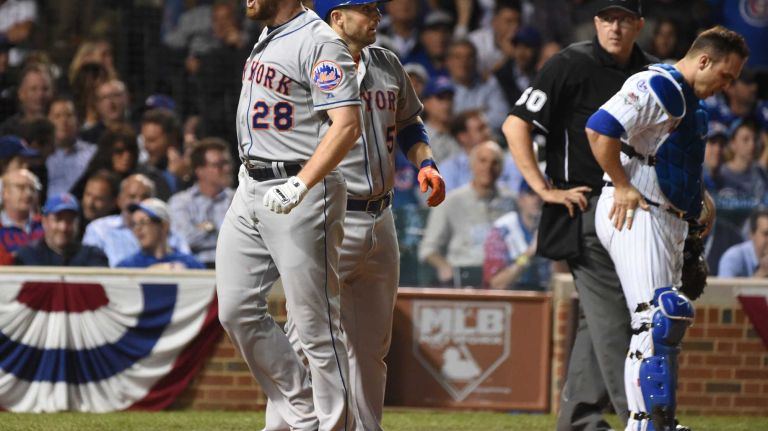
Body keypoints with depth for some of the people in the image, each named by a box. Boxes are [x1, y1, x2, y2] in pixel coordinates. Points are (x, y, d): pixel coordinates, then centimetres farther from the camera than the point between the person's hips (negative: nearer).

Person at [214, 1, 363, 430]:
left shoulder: (319, 42, -14)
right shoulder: (269, 36, 15)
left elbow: (347, 124, -23)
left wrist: (302, 184, -32)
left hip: (302, 196, -9)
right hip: (251, 192, 9)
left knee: (316, 323, -6)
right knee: (238, 312, 6)